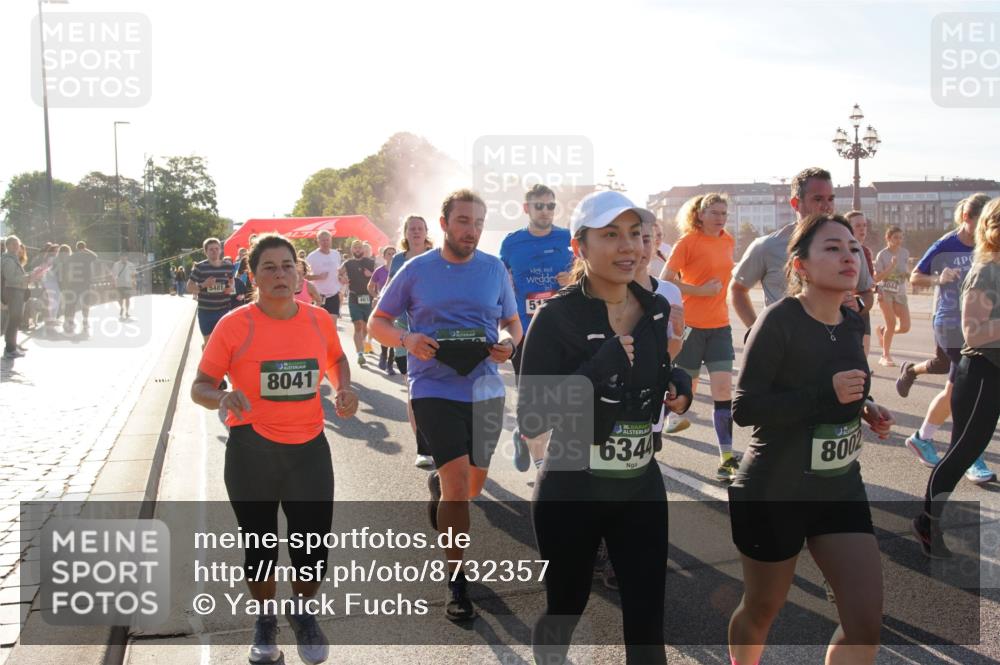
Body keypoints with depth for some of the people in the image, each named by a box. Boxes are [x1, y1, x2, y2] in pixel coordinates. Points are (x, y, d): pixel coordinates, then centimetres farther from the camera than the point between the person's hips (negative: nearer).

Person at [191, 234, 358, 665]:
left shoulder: (319, 319, -1)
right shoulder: (234, 325, -12)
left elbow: (335, 358, 20)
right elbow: (199, 386, -7)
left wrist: (344, 388, 0)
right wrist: (222, 397, -29)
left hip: (309, 448, 2)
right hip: (251, 451, -2)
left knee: (314, 545, 5)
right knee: (260, 544, 12)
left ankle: (302, 612, 37)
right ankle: (265, 620, 40)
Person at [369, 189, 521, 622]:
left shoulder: (495, 269, 4)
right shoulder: (416, 271, -1)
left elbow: (513, 323, 13)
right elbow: (377, 322, 5)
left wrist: (508, 343, -11)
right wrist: (406, 339, -16)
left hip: (485, 390, 4)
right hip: (434, 388, -3)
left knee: (472, 488, 16)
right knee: (459, 481, -16)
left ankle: (438, 484, 53)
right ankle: (456, 581, 1)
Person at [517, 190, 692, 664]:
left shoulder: (656, 310, 0)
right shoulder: (556, 317, -17)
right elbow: (530, 420, -20)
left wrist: (678, 385, -4)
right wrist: (598, 370, -29)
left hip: (642, 488, 4)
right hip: (571, 493, -4)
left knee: (647, 621, 6)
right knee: (565, 609, 16)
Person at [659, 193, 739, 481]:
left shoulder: (728, 241, 9)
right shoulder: (688, 241, -9)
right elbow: (665, 280, -12)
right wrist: (700, 291, -16)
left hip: (720, 325, 5)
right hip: (690, 324, -5)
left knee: (723, 388, -4)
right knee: (686, 388, 6)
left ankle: (727, 457, -1)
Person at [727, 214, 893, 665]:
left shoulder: (853, 324, 3)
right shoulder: (779, 321, -18)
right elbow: (744, 408, -22)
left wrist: (864, 407, 1)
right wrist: (827, 394, -28)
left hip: (841, 488, 6)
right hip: (772, 493, -5)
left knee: (866, 624, -1)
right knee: (761, 611, 15)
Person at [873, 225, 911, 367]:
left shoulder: (905, 252, 4)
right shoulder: (882, 255, -9)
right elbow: (876, 278, -12)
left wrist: (907, 273, -3)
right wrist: (891, 267, -23)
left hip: (900, 293, 5)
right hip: (885, 292, -4)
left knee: (905, 327, -5)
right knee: (892, 322, -11)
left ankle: (882, 330, 26)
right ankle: (886, 356, 4)